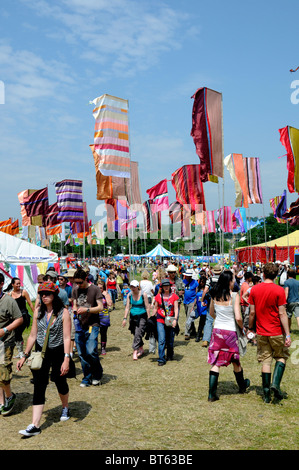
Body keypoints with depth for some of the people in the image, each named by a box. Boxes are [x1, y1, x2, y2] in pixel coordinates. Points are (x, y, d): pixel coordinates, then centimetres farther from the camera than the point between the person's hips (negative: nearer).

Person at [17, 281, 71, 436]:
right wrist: (25, 356, 8)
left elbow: (66, 337, -14)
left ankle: (65, 408, 43)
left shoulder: (63, 312, -12)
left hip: (58, 352, -3)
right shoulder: (38, 311, 0)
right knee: (38, 387, -4)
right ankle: (35, 426, -4)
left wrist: (66, 359, -20)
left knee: (60, 382, 14)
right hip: (41, 352, 3)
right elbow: (33, 335, 7)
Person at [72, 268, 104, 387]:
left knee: (91, 351, -15)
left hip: (92, 325, -5)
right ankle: (87, 378, 19)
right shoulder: (75, 290, 11)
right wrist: (75, 309, -3)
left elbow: (100, 307, -6)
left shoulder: (95, 289, -5)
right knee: (82, 354, 5)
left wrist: (86, 310, -20)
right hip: (79, 325, 5)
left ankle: (97, 374, 10)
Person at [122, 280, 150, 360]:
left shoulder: (143, 295, -10)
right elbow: (127, 307, 5)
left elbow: (147, 307, -6)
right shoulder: (129, 295, 1)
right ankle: (141, 349, 28)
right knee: (135, 334, 11)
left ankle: (135, 352, -17)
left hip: (142, 316, -5)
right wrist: (125, 318, 0)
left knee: (138, 334, -16)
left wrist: (148, 319, -7)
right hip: (133, 316, 5)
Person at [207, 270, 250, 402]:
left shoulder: (215, 295, 0)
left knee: (216, 362, 7)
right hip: (230, 332, -3)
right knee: (236, 361, 17)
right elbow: (238, 318, -18)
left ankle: (212, 393, 3)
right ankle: (242, 386, 39)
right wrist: (242, 327, 0)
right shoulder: (234, 296, -15)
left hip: (217, 330, 4)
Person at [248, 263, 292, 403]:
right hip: (277, 332, -3)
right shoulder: (279, 290, -11)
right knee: (281, 357, 17)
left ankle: (266, 393, 11)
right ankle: (275, 383, -1)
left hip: (261, 332, 3)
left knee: (265, 361, 10)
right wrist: (288, 335, -9)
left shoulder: (254, 289, -1)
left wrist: (250, 328, 14)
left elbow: (252, 313, 1)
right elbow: (282, 314, -13)